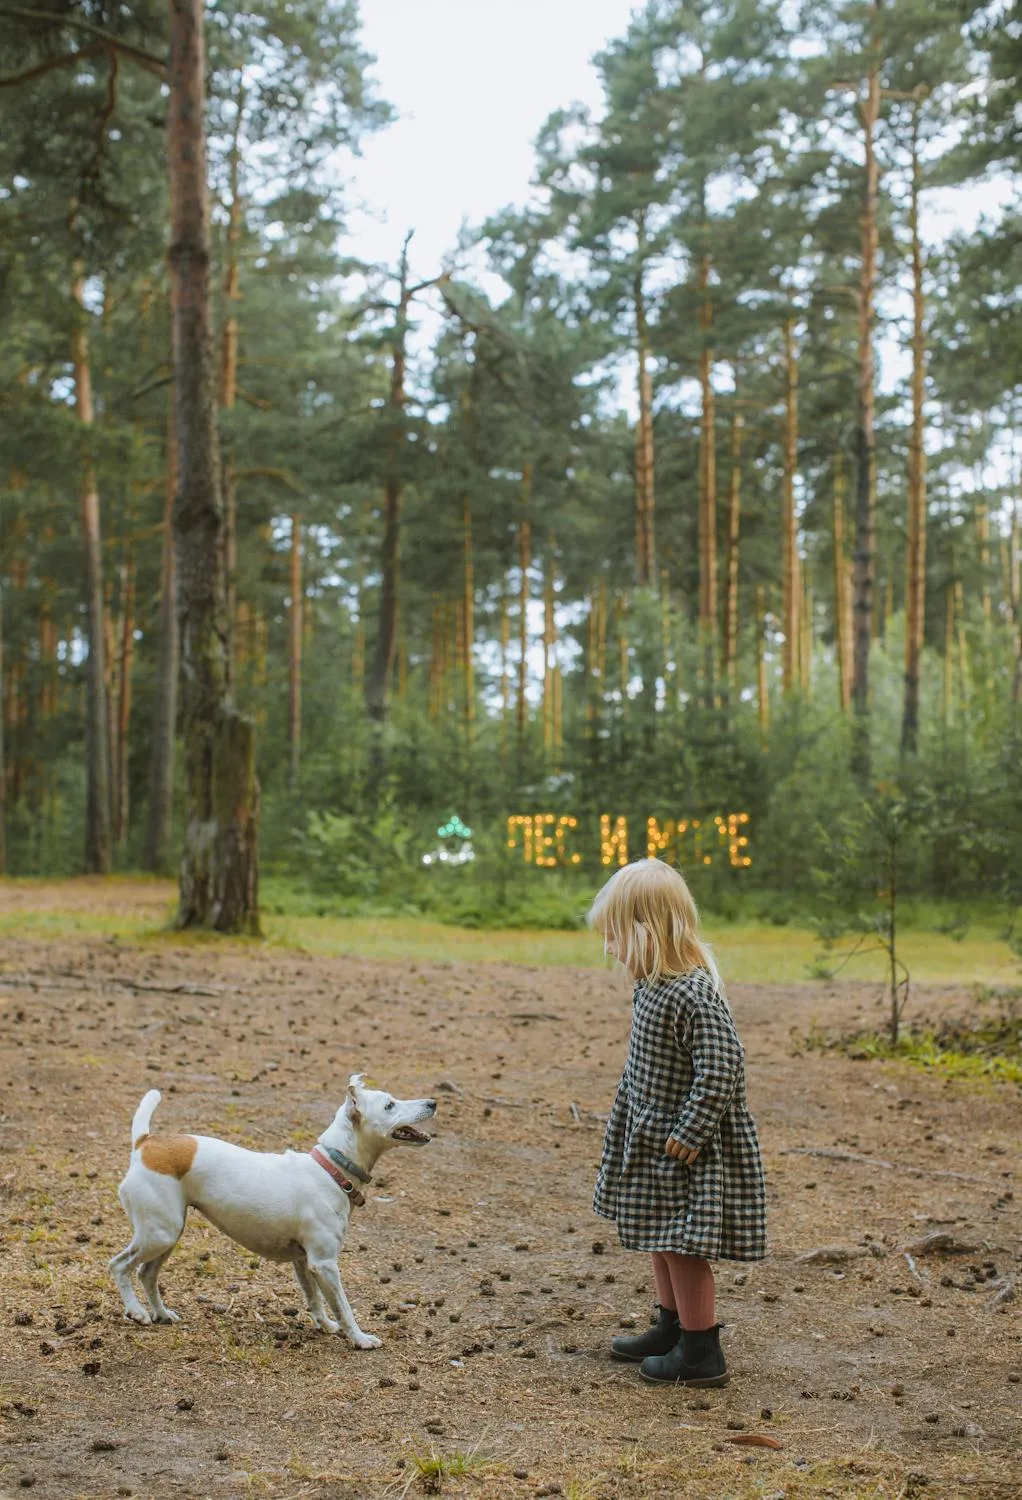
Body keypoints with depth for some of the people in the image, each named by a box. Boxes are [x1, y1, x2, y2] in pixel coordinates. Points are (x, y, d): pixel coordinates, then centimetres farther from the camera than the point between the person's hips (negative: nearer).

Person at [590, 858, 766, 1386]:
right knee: (663, 1243, 21)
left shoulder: (693, 995, -26)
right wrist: (647, 1133, 18)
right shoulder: (654, 986, 5)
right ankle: (671, 1328, 36)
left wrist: (688, 1135, -25)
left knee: (682, 1245, -1)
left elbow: (720, 1069, -28)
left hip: (684, 1150, -10)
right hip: (652, 1141, 10)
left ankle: (700, 1355, 10)